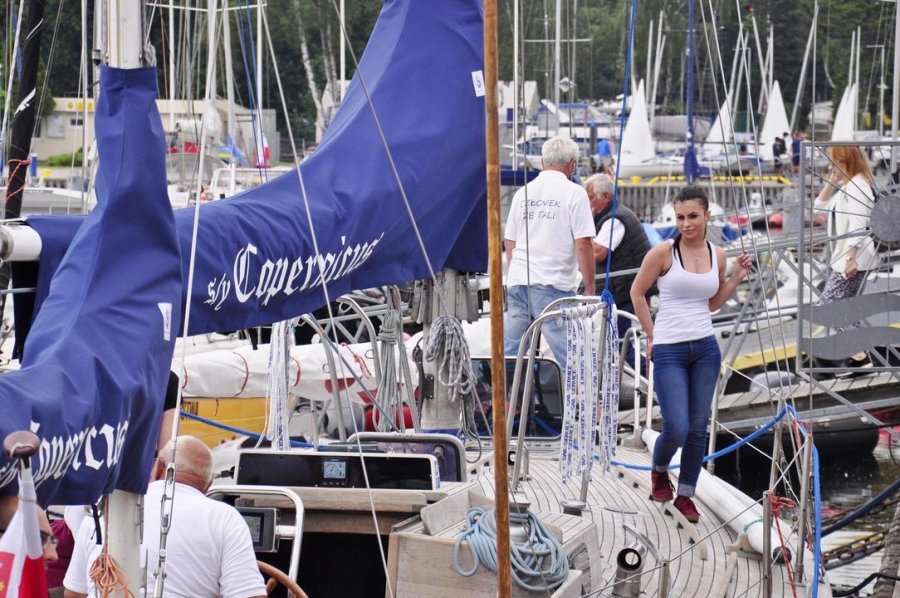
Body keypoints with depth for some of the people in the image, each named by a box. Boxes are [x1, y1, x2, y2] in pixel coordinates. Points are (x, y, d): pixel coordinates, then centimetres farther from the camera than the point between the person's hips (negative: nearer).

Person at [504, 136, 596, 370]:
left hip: (517, 280, 6)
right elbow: (582, 245, -9)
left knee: (510, 355, 9)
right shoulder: (574, 193, -3)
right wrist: (590, 291, -4)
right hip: (554, 282, -5)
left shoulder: (523, 193, 14)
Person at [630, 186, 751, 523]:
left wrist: (736, 278, 3)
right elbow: (637, 293, 2)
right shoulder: (664, 253, -9)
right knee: (677, 429, -10)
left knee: (698, 428, 6)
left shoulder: (716, 255, 5)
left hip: (705, 348, 5)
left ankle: (686, 495, 20)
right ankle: (659, 471, 22)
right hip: (669, 351, -4)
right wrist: (652, 335, 2)